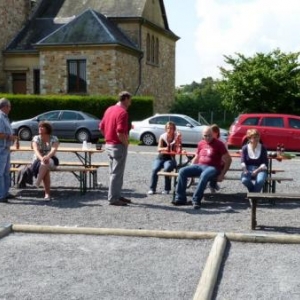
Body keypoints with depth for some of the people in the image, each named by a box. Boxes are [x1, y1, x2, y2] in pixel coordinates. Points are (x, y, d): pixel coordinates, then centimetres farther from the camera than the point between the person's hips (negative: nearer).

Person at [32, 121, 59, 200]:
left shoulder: (54, 139, -3)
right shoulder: (36, 138, 0)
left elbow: (54, 149, -23)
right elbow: (36, 150, -19)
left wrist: (47, 157, -46)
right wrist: (42, 158, -42)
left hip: (51, 161, 0)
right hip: (38, 161, 0)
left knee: (46, 163, -38)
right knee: (46, 169, -34)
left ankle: (38, 181, -46)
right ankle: (47, 193, -39)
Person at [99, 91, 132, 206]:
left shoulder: (109, 109, 10)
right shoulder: (123, 112, -18)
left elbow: (101, 127, 14)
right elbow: (120, 133, -25)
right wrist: (126, 143, -11)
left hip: (109, 144, 9)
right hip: (119, 146, -9)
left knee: (115, 172, 17)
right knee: (117, 173, -2)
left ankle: (117, 195, 25)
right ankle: (113, 198, 2)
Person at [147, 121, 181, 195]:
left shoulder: (176, 136, -1)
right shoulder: (162, 136, 3)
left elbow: (176, 150, -9)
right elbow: (158, 149, -1)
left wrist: (177, 140, -21)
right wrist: (164, 148, -21)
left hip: (170, 158, -2)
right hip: (160, 157, 2)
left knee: (167, 169, -32)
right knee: (154, 169, -25)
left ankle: (167, 189, -18)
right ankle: (152, 189, -18)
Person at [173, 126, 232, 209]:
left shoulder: (219, 144, -4)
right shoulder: (201, 143, 13)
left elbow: (228, 160, -4)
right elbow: (196, 158, 23)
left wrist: (222, 174, -11)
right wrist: (190, 170, 10)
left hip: (212, 167, -5)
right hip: (199, 165, 6)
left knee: (204, 175, -40)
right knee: (182, 171, -16)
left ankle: (196, 200, -32)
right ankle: (180, 198, -15)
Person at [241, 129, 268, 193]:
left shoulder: (262, 148, 6)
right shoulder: (245, 148, 7)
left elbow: (265, 163, -1)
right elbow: (242, 161, -2)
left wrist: (257, 170, -18)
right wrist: (245, 170, -22)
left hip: (260, 169, 0)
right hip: (248, 169, 1)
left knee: (260, 180, -35)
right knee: (244, 180, -33)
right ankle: (255, 192, -4)